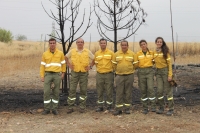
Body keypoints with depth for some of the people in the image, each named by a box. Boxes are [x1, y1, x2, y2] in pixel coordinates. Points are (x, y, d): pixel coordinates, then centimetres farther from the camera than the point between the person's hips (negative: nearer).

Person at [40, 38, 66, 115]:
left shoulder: (60, 53, 3)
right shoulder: (45, 54, 4)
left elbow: (63, 64, 12)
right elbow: (42, 65, 4)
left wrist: (63, 73, 8)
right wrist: (42, 76, -2)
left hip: (57, 75, 0)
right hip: (48, 74, 0)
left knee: (56, 93, 4)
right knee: (46, 92, -6)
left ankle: (54, 109, 13)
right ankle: (47, 109, 3)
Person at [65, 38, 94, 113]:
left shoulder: (88, 52, 3)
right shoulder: (72, 51, 4)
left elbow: (94, 59, 12)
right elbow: (66, 57, 18)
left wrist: (90, 66, 2)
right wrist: (69, 65, 7)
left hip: (84, 73, 0)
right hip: (74, 72, 0)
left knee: (83, 90, 5)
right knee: (72, 89, -1)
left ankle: (82, 107, 14)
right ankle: (70, 107, 6)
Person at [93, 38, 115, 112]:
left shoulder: (111, 53, -1)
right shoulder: (97, 53, 7)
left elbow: (114, 63, 1)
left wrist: (113, 70, -2)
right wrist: (99, 68, 9)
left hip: (109, 74, -3)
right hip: (99, 75, 3)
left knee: (109, 91, 2)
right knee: (100, 91, 8)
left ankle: (109, 106, 14)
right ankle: (100, 106, 16)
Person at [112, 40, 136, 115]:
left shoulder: (132, 54, 1)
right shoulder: (116, 54, 3)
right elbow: (114, 64, 9)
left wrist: (130, 70, 6)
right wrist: (118, 70, 7)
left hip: (129, 76, 0)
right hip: (119, 76, 0)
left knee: (128, 93, 6)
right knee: (119, 93, 0)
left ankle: (127, 108, 15)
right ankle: (118, 109, 5)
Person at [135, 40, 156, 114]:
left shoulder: (151, 53, 3)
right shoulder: (138, 54, 4)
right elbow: (136, 63, 10)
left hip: (150, 71, -1)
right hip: (141, 72, 1)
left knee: (150, 88, -14)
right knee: (143, 90, 3)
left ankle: (153, 106, -6)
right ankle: (145, 108, 11)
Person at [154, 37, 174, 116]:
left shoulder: (165, 51, -6)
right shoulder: (154, 52, 6)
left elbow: (169, 63, -8)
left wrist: (170, 75, -14)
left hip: (165, 71, -4)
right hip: (158, 72, 4)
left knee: (168, 90, -1)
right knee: (159, 90, 2)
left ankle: (171, 109, 4)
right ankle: (161, 108, 14)